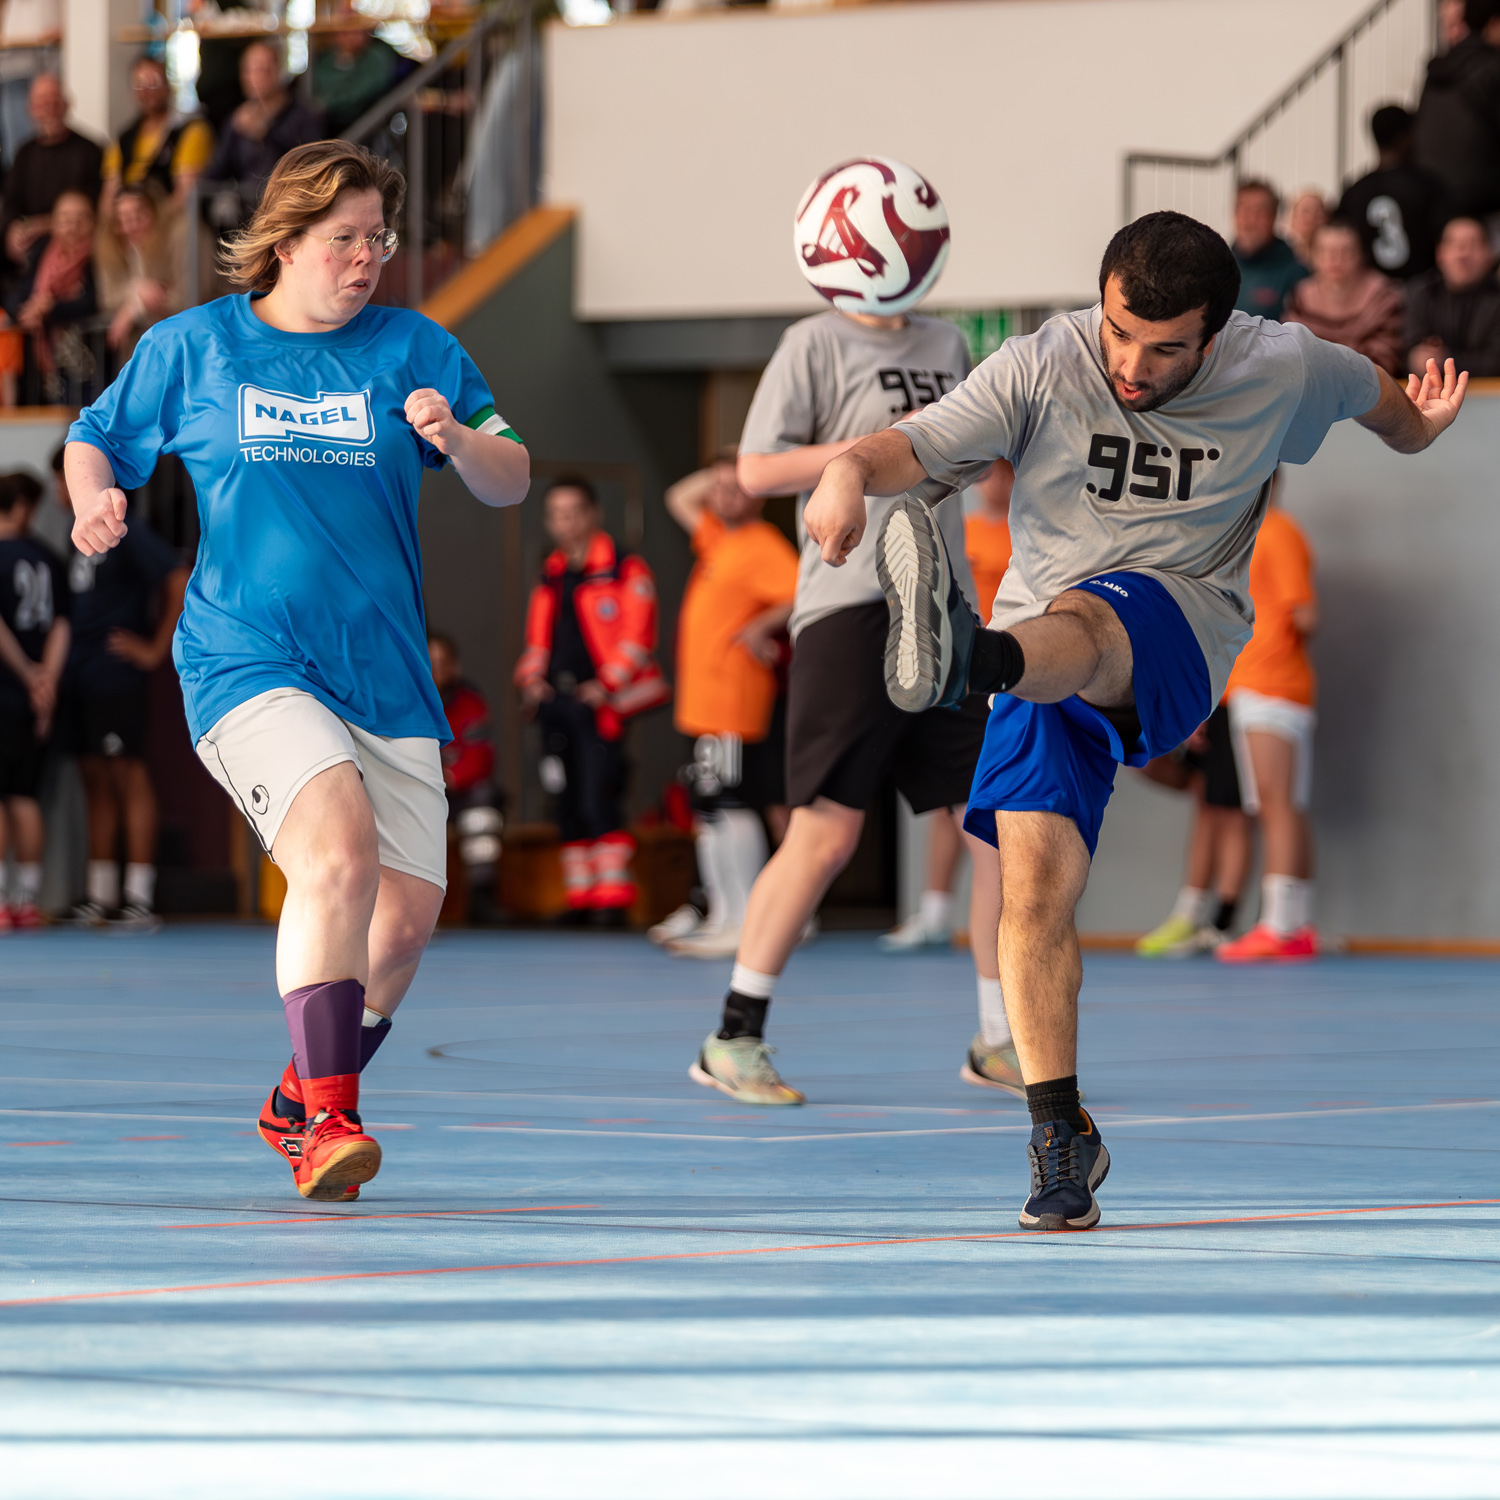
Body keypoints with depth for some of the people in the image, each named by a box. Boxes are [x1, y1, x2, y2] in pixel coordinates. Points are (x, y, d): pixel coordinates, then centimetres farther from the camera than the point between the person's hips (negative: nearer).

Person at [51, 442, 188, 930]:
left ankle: (141, 900, -9)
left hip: (117, 678, -9)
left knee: (128, 776, -8)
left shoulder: (126, 531, -11)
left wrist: (154, 649, -12)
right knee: (95, 780, 10)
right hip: (81, 678, 9)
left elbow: (180, 585, -15)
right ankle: (99, 896, 14)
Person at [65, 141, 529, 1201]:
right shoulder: (190, 348, 6)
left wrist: (460, 439, -15)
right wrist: (95, 499, -3)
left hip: (386, 673, 4)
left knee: (408, 915, 2)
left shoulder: (414, 350, 8)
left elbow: (513, 484, 7)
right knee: (339, 847, -28)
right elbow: (93, 441, 19)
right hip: (248, 665, -4)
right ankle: (327, 1124, -28)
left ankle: (299, 1105, 27)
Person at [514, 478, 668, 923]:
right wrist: (531, 678, 7)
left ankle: (614, 893, -12)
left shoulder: (625, 570, -1)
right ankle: (580, 896, 11)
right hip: (556, 702, 7)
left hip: (598, 703, -7)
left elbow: (637, 636, -7)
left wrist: (606, 685, -14)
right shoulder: (550, 579, 19)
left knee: (598, 801, -15)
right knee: (568, 806, 6)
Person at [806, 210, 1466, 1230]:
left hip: (1180, 627, -3)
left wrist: (1421, 420, 11)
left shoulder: (1283, 370, -1)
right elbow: (921, 446, -15)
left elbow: (1374, 393, 24)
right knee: (1035, 880, -14)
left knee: (1077, 620, -39)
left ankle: (959, 658, -77)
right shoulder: (1045, 365, -4)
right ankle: (1061, 1134, -1)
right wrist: (852, 470, -31)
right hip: (1044, 657, 3)